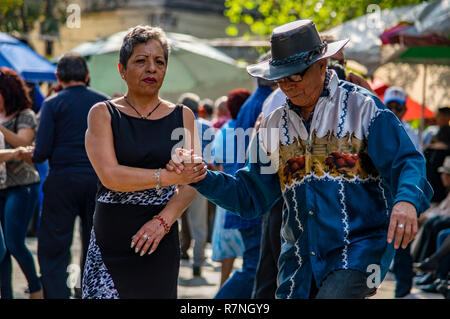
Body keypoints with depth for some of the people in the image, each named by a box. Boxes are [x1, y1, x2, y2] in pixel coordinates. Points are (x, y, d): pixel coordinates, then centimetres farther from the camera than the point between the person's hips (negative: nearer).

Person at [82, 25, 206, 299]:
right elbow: (110, 176, -11)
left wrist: (163, 221, -14)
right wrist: (169, 176, -18)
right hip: (110, 244, -2)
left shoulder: (183, 117, 10)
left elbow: (192, 183, 2)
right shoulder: (103, 114, 3)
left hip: (161, 245, 2)